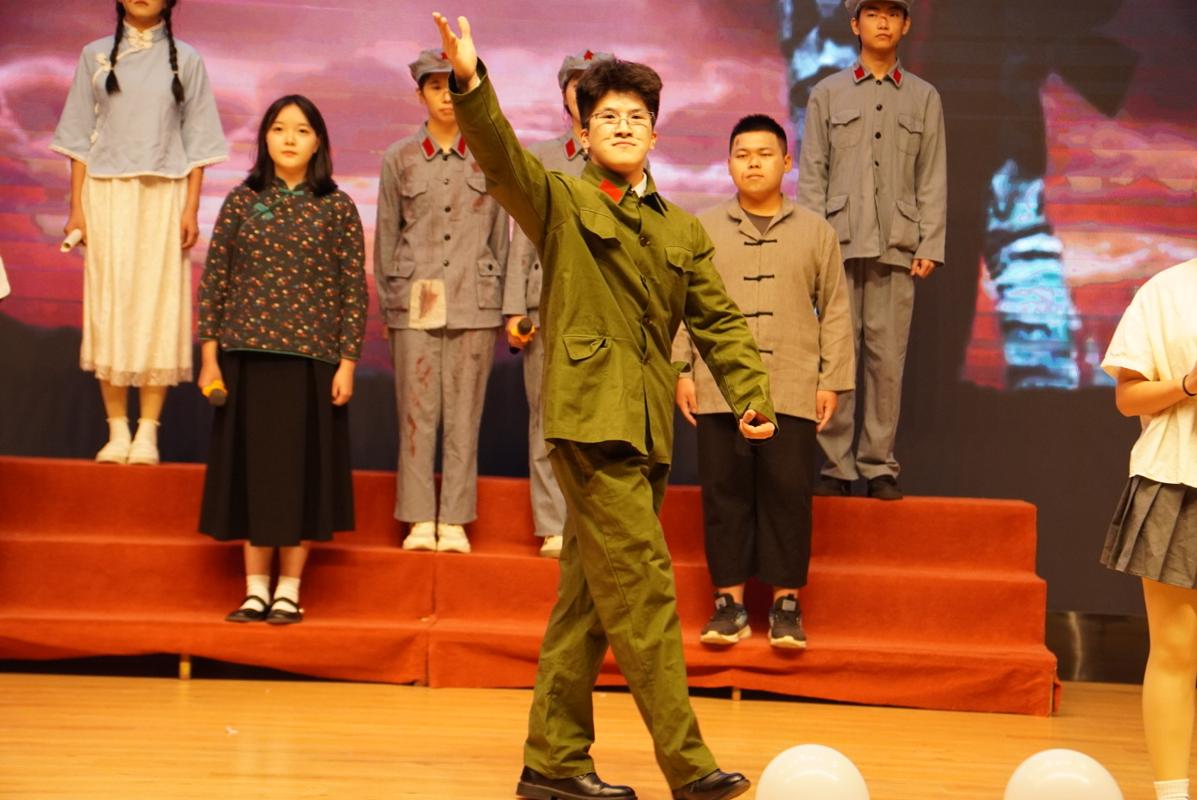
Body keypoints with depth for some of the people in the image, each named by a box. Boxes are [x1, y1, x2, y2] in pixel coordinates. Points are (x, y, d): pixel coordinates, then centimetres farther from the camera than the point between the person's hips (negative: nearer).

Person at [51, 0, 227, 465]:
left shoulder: (185, 61, 7)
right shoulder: (96, 56, 9)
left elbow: (197, 140, 5)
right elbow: (80, 136, 8)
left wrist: (191, 209, -4)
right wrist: (76, 207, 0)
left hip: (164, 195, -1)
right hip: (107, 194, 1)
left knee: (158, 304, -4)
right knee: (109, 303, -3)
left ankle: (147, 432, -2)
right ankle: (117, 430, 0)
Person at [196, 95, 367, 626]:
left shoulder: (337, 208, 1)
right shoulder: (242, 201, 5)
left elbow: (354, 291, 0)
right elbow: (214, 281, 5)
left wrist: (347, 363, -6)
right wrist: (209, 357, 0)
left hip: (310, 358, -2)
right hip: (247, 355, 2)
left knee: (300, 469, 2)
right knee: (250, 467, 5)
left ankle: (289, 591, 12)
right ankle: (255, 589, 15)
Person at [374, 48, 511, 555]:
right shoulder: (399, 159, 7)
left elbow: (500, 235, 10)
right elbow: (386, 236, 10)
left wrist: (500, 304, 8)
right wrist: (387, 304, 7)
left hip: (474, 302, 0)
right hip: (415, 301, 0)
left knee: (464, 413, 1)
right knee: (416, 412, -1)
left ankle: (455, 521, 5)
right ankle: (420, 519, 5)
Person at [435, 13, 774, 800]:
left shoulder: (683, 231, 18)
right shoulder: (561, 203, 3)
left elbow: (720, 321, 15)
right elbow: (502, 157, -13)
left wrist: (752, 395, 0)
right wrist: (470, 83, -30)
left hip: (648, 428, 6)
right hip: (591, 419, -6)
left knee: (588, 600, 10)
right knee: (643, 592, -10)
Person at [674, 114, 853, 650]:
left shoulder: (816, 232, 10)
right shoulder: (702, 230, 11)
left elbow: (835, 310, 9)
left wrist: (832, 380, 3)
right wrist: (680, 370, 2)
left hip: (792, 391, -1)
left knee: (787, 494, -1)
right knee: (725, 493, 2)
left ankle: (786, 602, 8)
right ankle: (730, 601, 9)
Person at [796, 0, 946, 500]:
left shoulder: (924, 98, 13)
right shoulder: (827, 94, 11)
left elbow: (933, 178, 9)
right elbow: (811, 173, 8)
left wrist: (930, 246, 0)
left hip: (897, 249, 1)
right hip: (841, 245, 0)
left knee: (888, 358, -1)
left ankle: (879, 466, 4)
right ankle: (836, 466, 0)